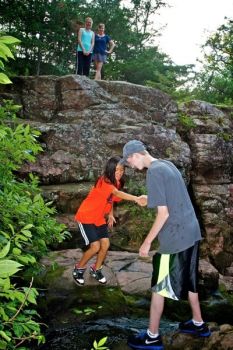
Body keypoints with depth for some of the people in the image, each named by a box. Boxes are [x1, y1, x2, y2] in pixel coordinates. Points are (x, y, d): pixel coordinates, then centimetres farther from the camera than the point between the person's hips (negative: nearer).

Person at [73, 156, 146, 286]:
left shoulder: (117, 183, -1)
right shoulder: (104, 181, -28)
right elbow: (117, 193, -47)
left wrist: (111, 214, 1)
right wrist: (136, 198, -61)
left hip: (99, 218, 8)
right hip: (86, 217, -7)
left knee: (105, 244, 0)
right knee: (95, 247, -12)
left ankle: (96, 269, 24)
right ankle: (79, 268, 13)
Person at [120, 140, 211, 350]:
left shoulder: (154, 172, -17)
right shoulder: (167, 165, 10)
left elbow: (163, 213, -20)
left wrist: (147, 242, -13)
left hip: (175, 238, -9)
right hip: (190, 232, 9)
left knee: (159, 287, 4)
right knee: (188, 280, 22)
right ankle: (199, 324, 35)